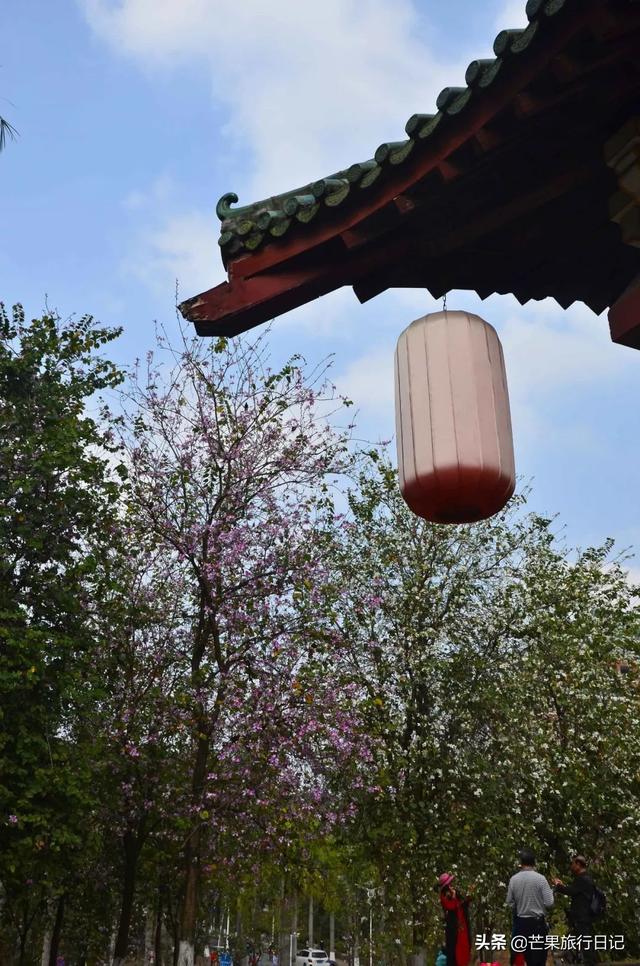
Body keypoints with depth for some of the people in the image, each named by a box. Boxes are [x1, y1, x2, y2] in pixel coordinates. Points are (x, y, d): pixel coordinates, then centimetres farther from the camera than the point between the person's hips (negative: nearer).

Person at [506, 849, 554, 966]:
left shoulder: (513, 879, -5)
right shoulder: (540, 878, -14)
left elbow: (509, 902, 3)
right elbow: (549, 903, -13)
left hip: (520, 922, 3)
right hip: (538, 922, -3)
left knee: (528, 956, 17)